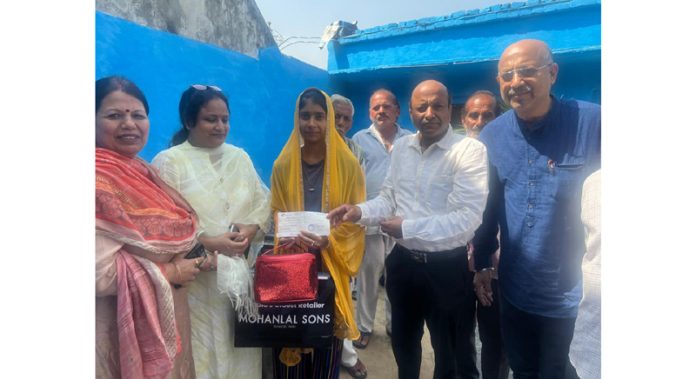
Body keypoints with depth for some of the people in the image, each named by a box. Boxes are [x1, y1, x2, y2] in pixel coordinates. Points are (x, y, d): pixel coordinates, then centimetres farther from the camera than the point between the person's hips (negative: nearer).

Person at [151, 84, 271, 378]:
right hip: (197, 278, -4)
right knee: (204, 349, 5)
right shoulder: (168, 161, -6)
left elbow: (263, 200, 11)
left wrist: (253, 228, -9)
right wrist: (210, 243, -20)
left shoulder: (239, 157, 10)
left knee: (241, 347, 14)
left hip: (241, 271, 5)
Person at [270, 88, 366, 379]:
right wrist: (294, 236, -14)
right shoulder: (283, 164, 3)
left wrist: (328, 240, -18)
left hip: (331, 264, -1)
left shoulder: (347, 164, -2)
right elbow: (276, 212, 6)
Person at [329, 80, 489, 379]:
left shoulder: (470, 150, -16)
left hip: (448, 269, -5)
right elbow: (389, 198, 7)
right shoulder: (401, 146, 4)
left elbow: (467, 218, -23)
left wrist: (408, 228, -23)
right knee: (403, 342, 26)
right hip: (403, 262, 6)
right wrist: (360, 211, -12)